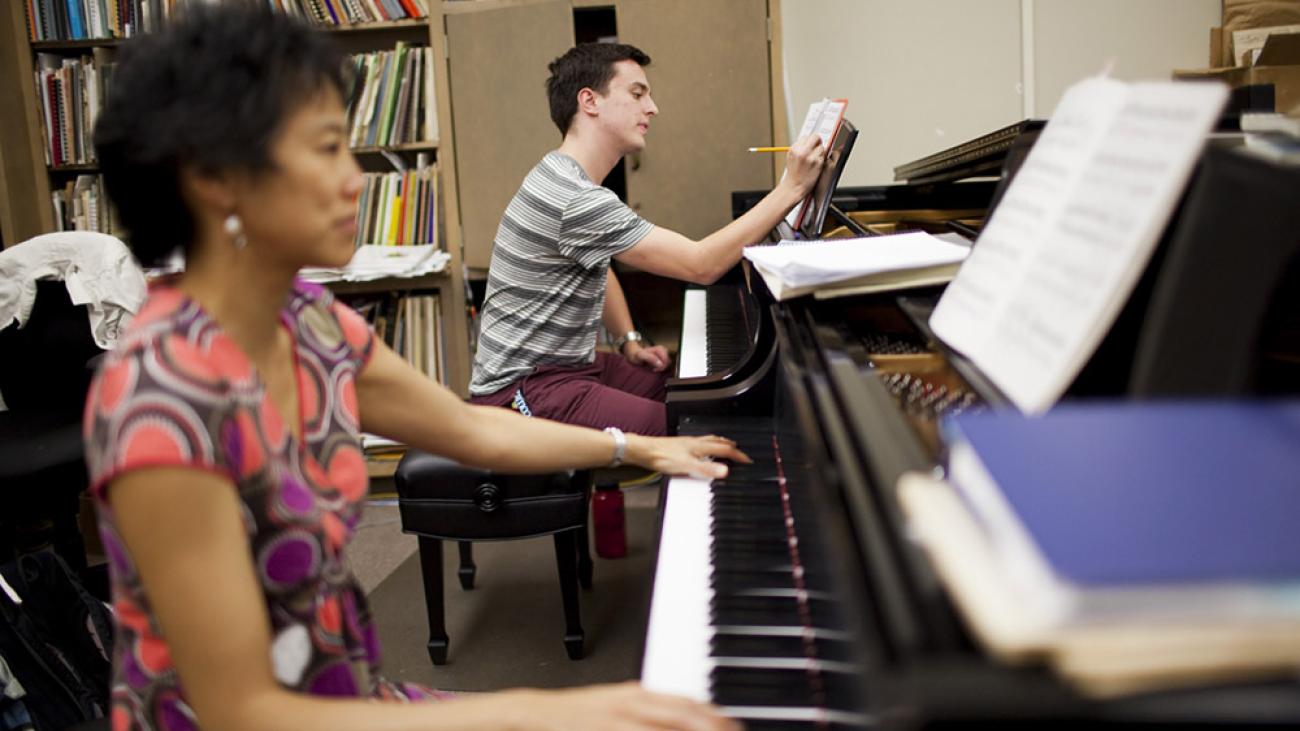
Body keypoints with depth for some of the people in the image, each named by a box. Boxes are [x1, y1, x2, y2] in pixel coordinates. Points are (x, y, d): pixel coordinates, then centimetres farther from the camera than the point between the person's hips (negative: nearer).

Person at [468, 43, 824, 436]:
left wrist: (629, 341, 9)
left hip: (568, 365, 10)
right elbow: (702, 265, -26)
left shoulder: (566, 177, 10)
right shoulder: (575, 200, -24)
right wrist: (791, 187, -21)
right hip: (524, 390, -10)